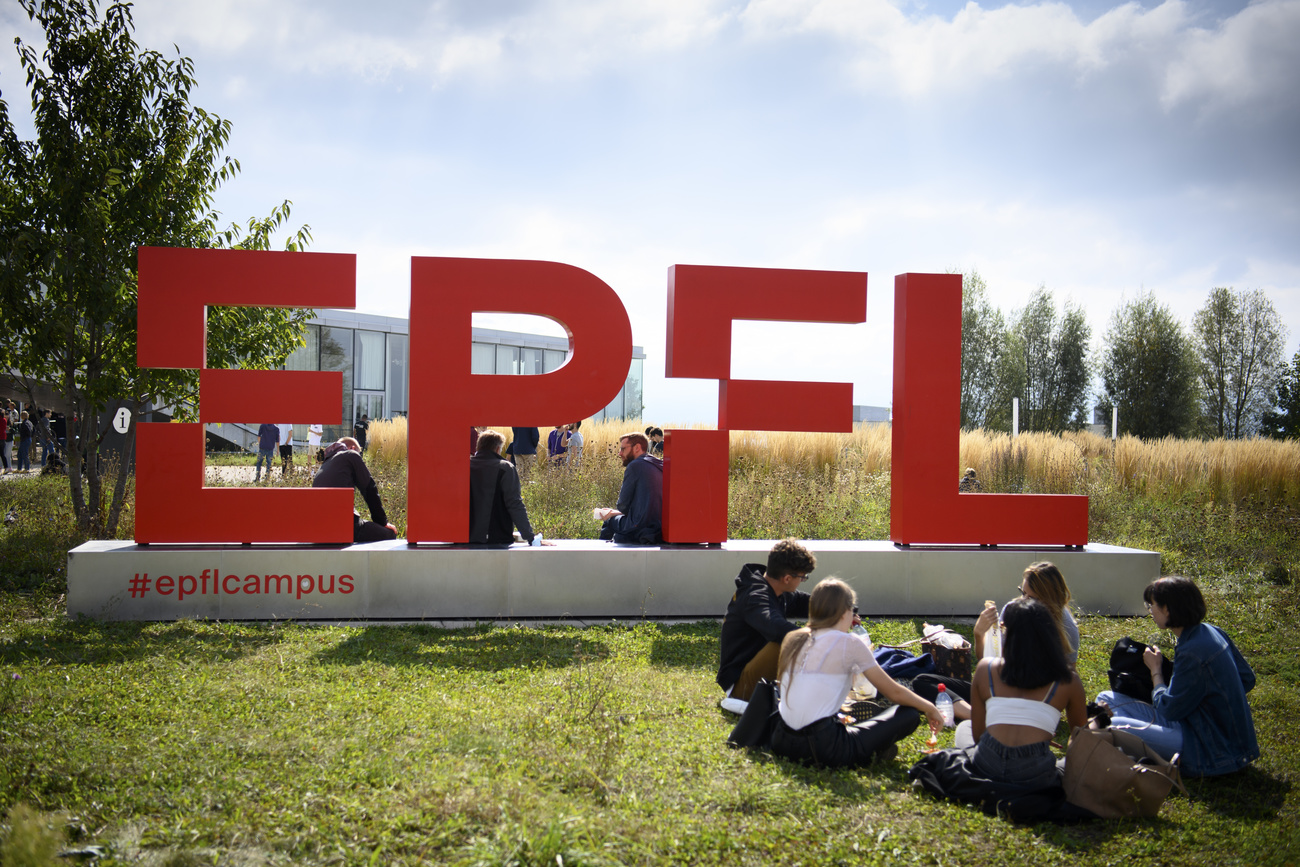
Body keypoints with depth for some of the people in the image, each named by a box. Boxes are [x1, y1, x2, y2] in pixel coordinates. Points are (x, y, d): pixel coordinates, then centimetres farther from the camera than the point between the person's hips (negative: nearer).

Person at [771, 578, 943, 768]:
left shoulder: (793, 640, 13)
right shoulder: (850, 643, -3)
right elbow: (893, 692, 4)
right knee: (909, 715, 5)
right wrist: (929, 708, 22)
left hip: (782, 743, 5)